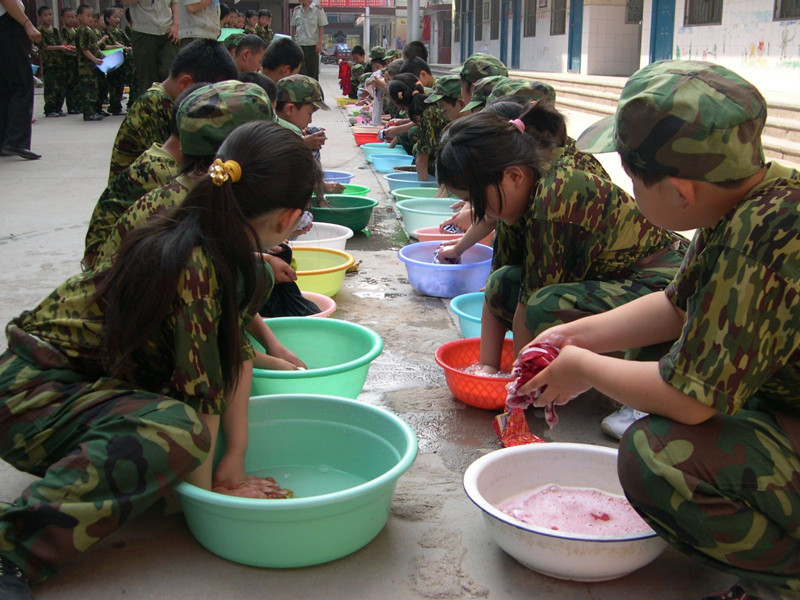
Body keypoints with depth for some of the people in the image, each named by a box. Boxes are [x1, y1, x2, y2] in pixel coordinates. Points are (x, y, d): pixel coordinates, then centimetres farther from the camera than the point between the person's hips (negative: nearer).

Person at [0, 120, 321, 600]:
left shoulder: (234, 253, -2)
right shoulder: (195, 263, -29)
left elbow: (236, 350, -2)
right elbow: (200, 390, -27)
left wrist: (235, 460, -6)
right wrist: (205, 495, -17)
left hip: (98, 379, 9)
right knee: (177, 432, -36)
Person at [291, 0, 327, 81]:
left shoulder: (318, 9, -1)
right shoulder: (296, 10, 10)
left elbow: (321, 27, -2)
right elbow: (293, 27, 15)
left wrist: (319, 43, -9)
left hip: (312, 44, -2)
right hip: (299, 44, 3)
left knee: (313, 71, 3)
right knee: (300, 71, -4)